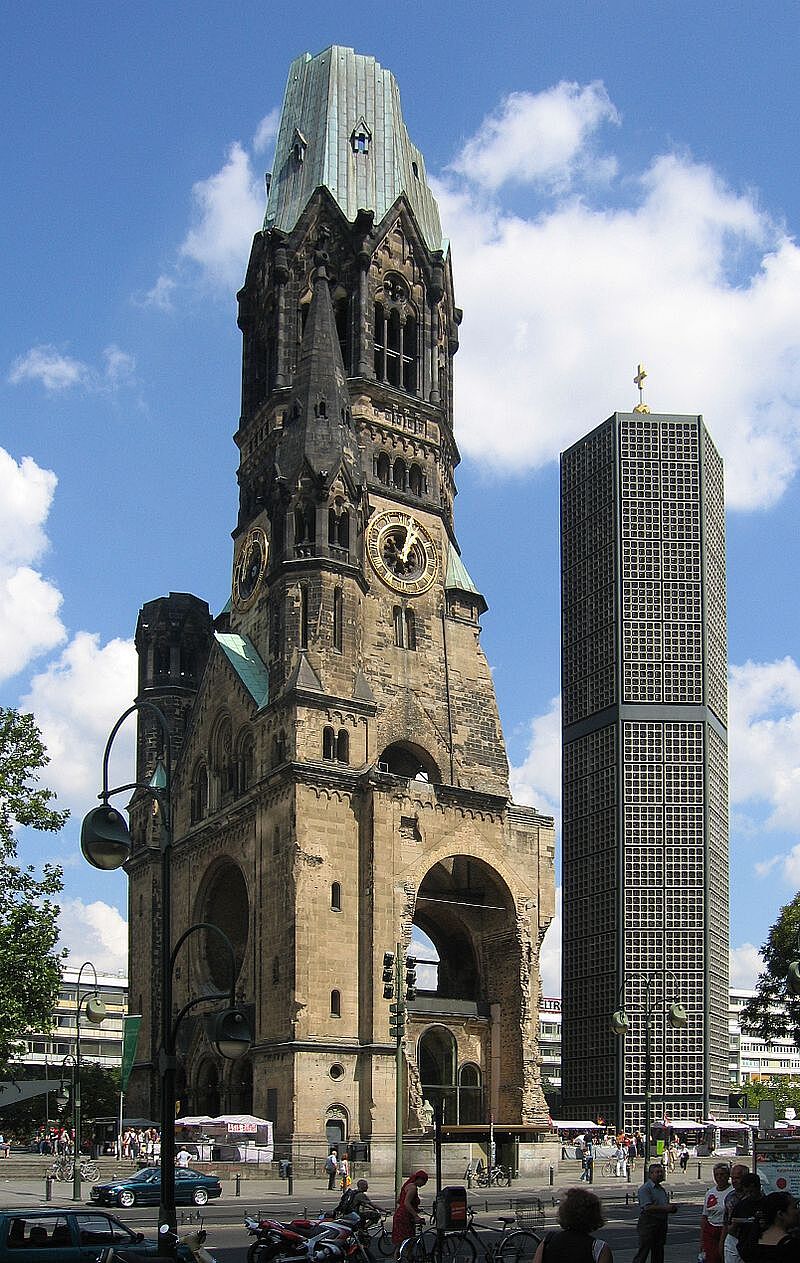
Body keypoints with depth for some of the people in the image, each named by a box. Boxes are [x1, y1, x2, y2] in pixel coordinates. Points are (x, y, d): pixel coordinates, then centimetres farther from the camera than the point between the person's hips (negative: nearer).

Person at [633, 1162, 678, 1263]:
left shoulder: (662, 1189, 18)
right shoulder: (645, 1189, -10)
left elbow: (666, 1206, 27)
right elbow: (647, 1207, -21)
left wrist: (671, 1208, 3)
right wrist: (665, 1208, -22)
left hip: (661, 1225, 8)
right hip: (648, 1225, -8)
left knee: (658, 1253, 11)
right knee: (643, 1252, -8)